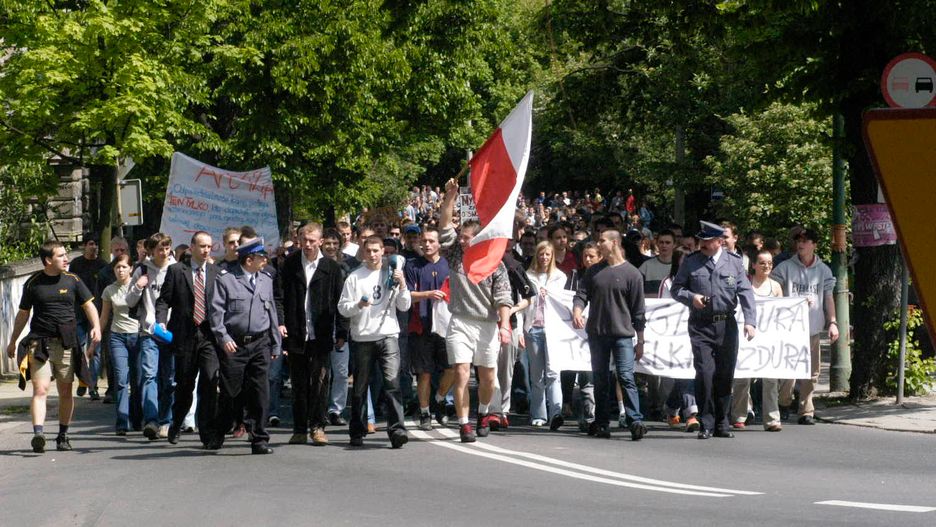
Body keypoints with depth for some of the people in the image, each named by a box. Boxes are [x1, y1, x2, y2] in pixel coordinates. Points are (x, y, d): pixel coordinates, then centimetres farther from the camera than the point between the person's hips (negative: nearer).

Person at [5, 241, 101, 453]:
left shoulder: (72, 280, 6)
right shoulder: (33, 283, 4)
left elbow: (89, 306, 7)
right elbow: (23, 314, 15)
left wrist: (96, 326, -12)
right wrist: (12, 342, 21)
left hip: (67, 344, 2)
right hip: (39, 343, -2)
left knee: (65, 392, 8)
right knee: (40, 389, -15)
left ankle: (63, 435, 20)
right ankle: (38, 434, -26)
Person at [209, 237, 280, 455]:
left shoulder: (266, 280, 13)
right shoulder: (225, 279, -3)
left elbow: (272, 312, 17)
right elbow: (216, 310, -6)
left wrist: (275, 344, 16)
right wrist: (223, 337, -16)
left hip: (260, 344, 4)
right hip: (234, 345, -4)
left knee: (260, 394, -1)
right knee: (229, 392, 3)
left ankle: (259, 440, 4)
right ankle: (218, 435, 22)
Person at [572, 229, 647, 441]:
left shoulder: (631, 273, -1)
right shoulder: (594, 271, 12)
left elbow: (638, 310, 0)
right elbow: (581, 294, 8)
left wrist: (640, 341, 0)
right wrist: (577, 311, -16)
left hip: (623, 335, -4)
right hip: (597, 334, 4)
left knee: (626, 378, -12)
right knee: (600, 380, 8)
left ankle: (635, 422, -15)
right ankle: (601, 424, 14)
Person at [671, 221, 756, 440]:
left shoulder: (734, 262, 5)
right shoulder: (690, 262, 6)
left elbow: (745, 292, 1)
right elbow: (676, 288, 10)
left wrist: (749, 321, -10)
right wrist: (691, 297, -11)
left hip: (726, 325, 1)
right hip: (700, 325, -1)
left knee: (725, 374, 5)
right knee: (705, 373, -10)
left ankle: (721, 423, 17)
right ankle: (706, 424, -3)